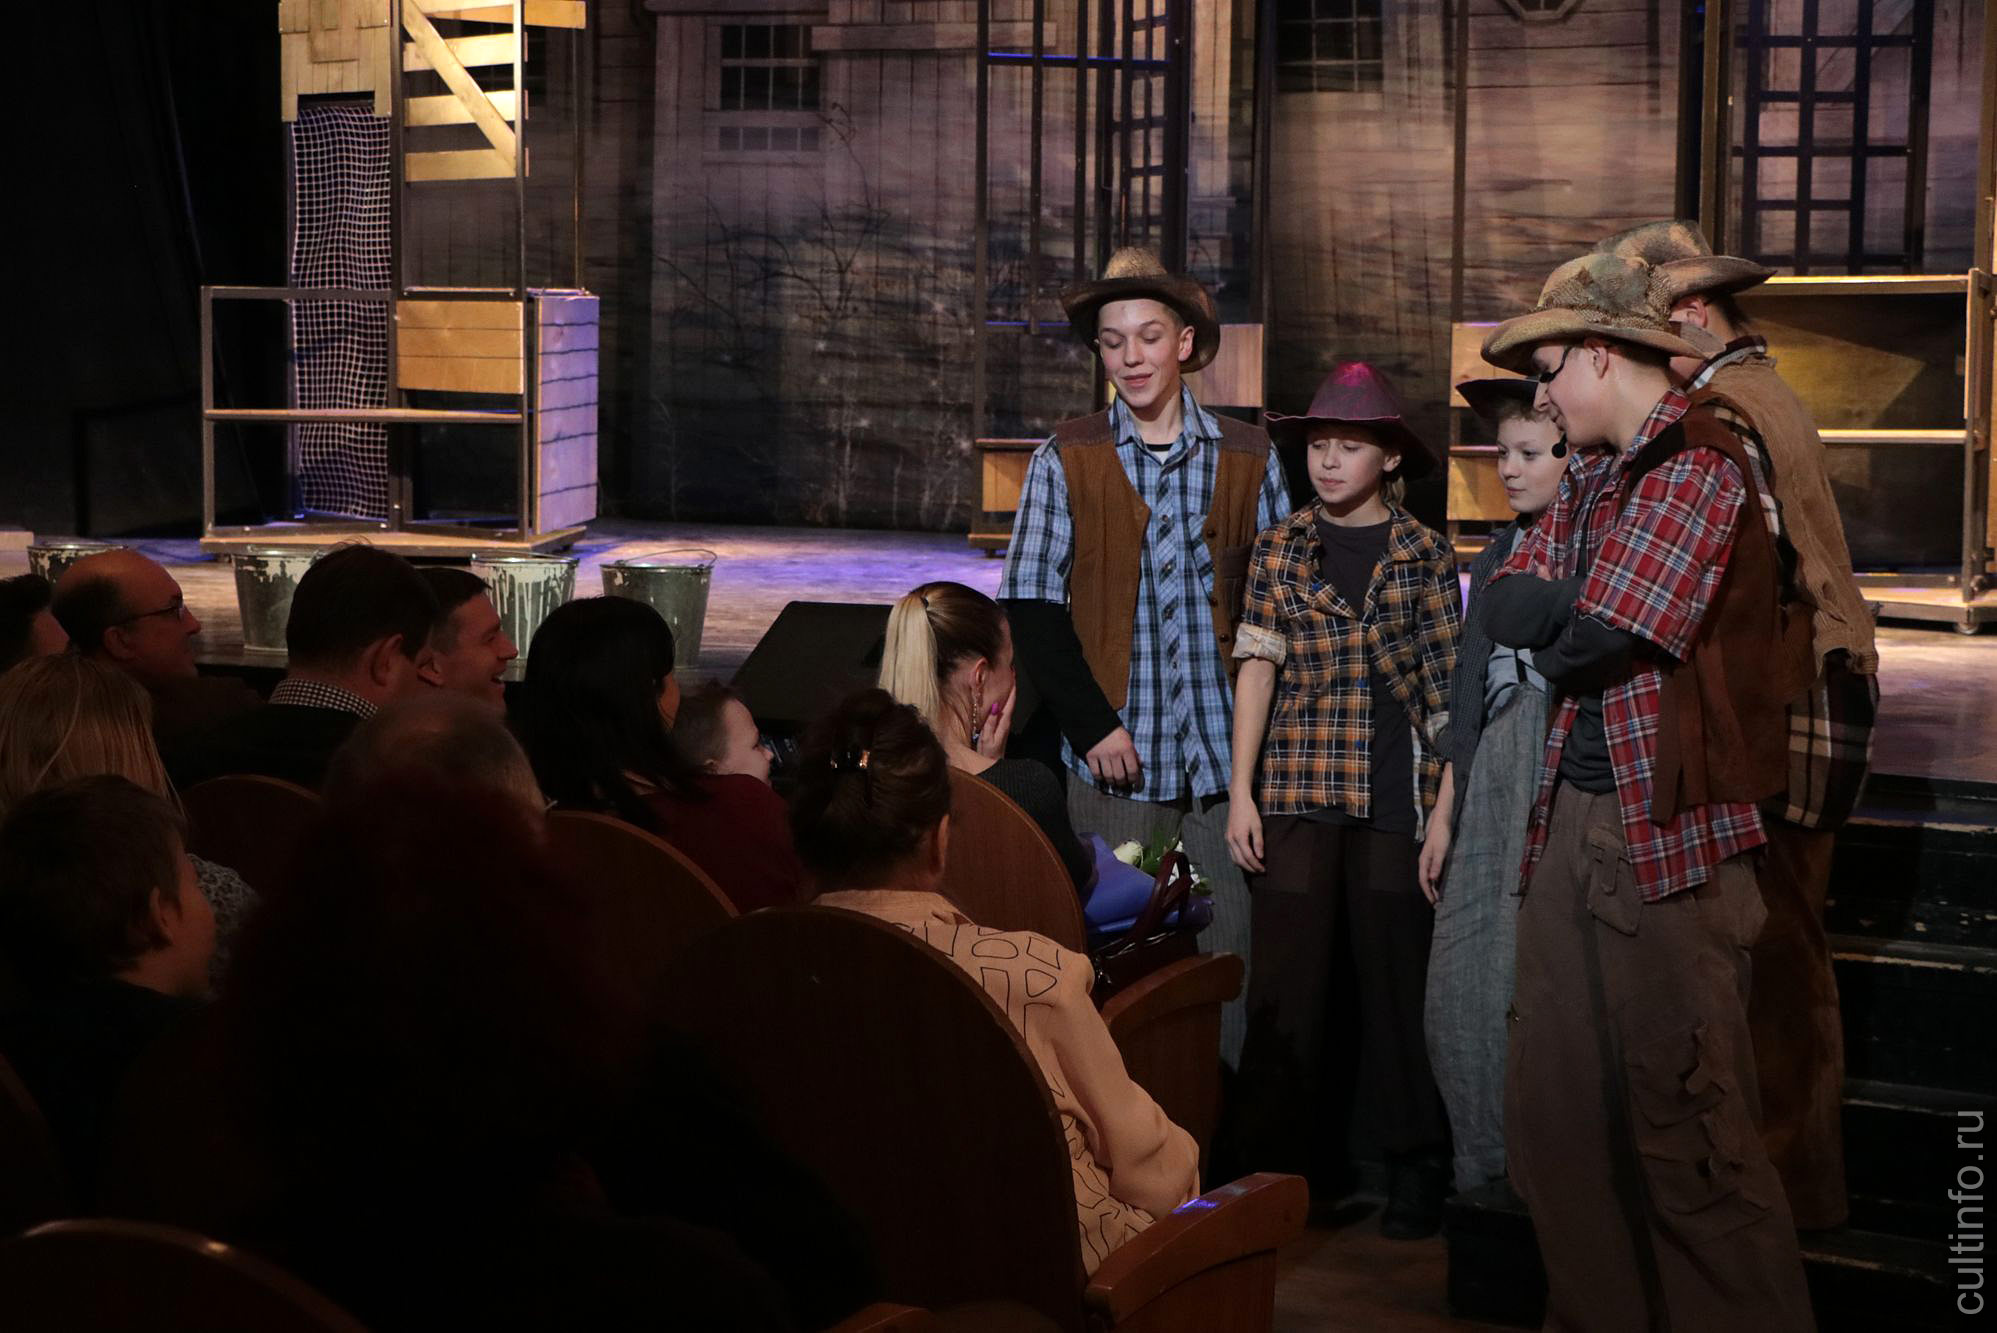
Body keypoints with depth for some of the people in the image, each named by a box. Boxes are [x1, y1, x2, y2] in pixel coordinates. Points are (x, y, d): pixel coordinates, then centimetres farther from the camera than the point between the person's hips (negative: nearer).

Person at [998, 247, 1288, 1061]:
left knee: (1231, 954, 2)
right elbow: (1031, 607, 0)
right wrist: (1091, 725, -9)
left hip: (1225, 756, 1)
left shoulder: (1247, 459, 8)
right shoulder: (1065, 462, 4)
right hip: (1117, 756, -1)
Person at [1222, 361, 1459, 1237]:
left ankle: (1415, 1168, 11)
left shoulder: (1426, 557, 5)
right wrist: (1241, 792, 0)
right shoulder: (1279, 550, 8)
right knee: (1286, 977, 1)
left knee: (1397, 974, 2)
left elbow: (1447, 688, 4)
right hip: (1296, 791, 1)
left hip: (1394, 795, -1)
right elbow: (1257, 670, 5)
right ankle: (1286, 1162, 11)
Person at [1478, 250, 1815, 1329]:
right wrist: (1568, 611, -7)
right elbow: (1503, 602, 11)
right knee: (1551, 1109, 10)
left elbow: (1596, 636, -16)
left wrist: (1556, 631, 3)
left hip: (1667, 833, -9)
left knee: (1684, 1126, -6)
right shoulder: (1593, 478, 18)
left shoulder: (1698, 464, -11)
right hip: (1571, 819, 9)